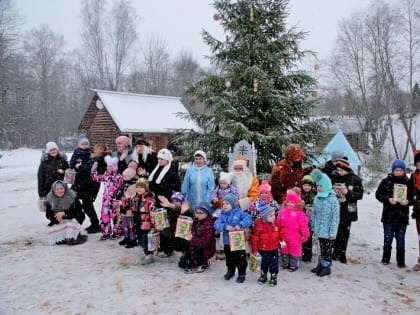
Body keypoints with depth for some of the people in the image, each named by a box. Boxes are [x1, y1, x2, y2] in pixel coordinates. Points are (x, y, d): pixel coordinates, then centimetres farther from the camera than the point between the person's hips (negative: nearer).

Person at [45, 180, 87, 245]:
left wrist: (64, 213, -22)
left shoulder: (72, 197, -7)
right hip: (57, 223, 2)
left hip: (71, 220, -2)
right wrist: (56, 218, -23)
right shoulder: (50, 200, 1)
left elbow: (77, 210, -12)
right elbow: (48, 215, -2)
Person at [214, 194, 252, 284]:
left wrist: (240, 225, -33)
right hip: (227, 242, 3)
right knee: (229, 258, 20)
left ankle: (241, 274, 24)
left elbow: (248, 219, -20)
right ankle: (230, 271, 40)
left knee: (241, 259, 7)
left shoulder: (239, 212, -9)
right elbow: (216, 224, -12)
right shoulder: (222, 215, 0)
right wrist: (225, 227, -30)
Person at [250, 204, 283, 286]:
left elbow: (281, 232, 10)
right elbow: (254, 238, -13)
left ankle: (273, 278, 25)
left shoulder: (276, 223, -6)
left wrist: (282, 240, -3)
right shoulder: (259, 225, -18)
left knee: (274, 264, 9)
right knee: (264, 264, 17)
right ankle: (263, 276, 37)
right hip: (263, 250, -2)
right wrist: (254, 249, -9)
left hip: (274, 249, 2)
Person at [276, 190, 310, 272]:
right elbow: (278, 224, 7)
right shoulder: (282, 211, 0)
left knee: (294, 250, 7)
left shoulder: (299, 213, -14)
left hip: (295, 237, -4)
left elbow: (303, 225, -12)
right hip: (284, 236, 4)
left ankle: (293, 265, 21)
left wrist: (304, 235, -11)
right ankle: (285, 264, 32)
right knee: (284, 250, 17)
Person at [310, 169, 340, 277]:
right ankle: (320, 265, 30)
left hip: (328, 231, -6)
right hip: (319, 230, 6)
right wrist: (313, 227, 13)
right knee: (321, 248, 17)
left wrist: (333, 232, -15)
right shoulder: (317, 198, 4)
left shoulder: (332, 199, -17)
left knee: (327, 249, 6)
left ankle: (326, 267, 19)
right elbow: (314, 213, 12)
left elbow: (335, 217, -16)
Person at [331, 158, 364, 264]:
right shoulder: (335, 178, 3)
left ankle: (342, 253, 17)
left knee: (345, 232, 6)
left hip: (348, 210, -1)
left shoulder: (355, 179, -3)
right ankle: (336, 252, 13)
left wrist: (348, 192, -18)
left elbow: (360, 194, -5)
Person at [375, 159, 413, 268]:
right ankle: (386, 258, 21)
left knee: (401, 239, 7)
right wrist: (388, 199, -15)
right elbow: (378, 194, 0)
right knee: (388, 238, 7)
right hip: (389, 215, -1)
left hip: (403, 216, 1)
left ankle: (401, 260, 16)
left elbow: (412, 197, 9)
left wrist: (408, 201, -12)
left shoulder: (408, 182, 4)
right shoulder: (386, 181, 0)